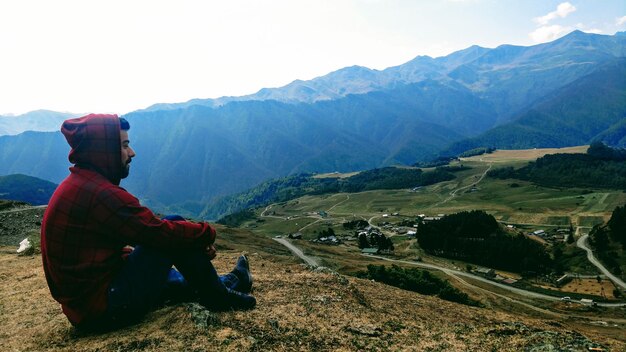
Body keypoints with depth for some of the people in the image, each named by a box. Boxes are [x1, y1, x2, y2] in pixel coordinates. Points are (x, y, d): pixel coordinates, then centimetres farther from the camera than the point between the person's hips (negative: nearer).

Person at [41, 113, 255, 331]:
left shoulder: (78, 184, 9)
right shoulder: (101, 193, -22)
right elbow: (164, 232, -20)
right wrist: (207, 233, -3)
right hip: (106, 308, -10)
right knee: (175, 231, -9)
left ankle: (226, 283, 42)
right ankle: (218, 297, 8)